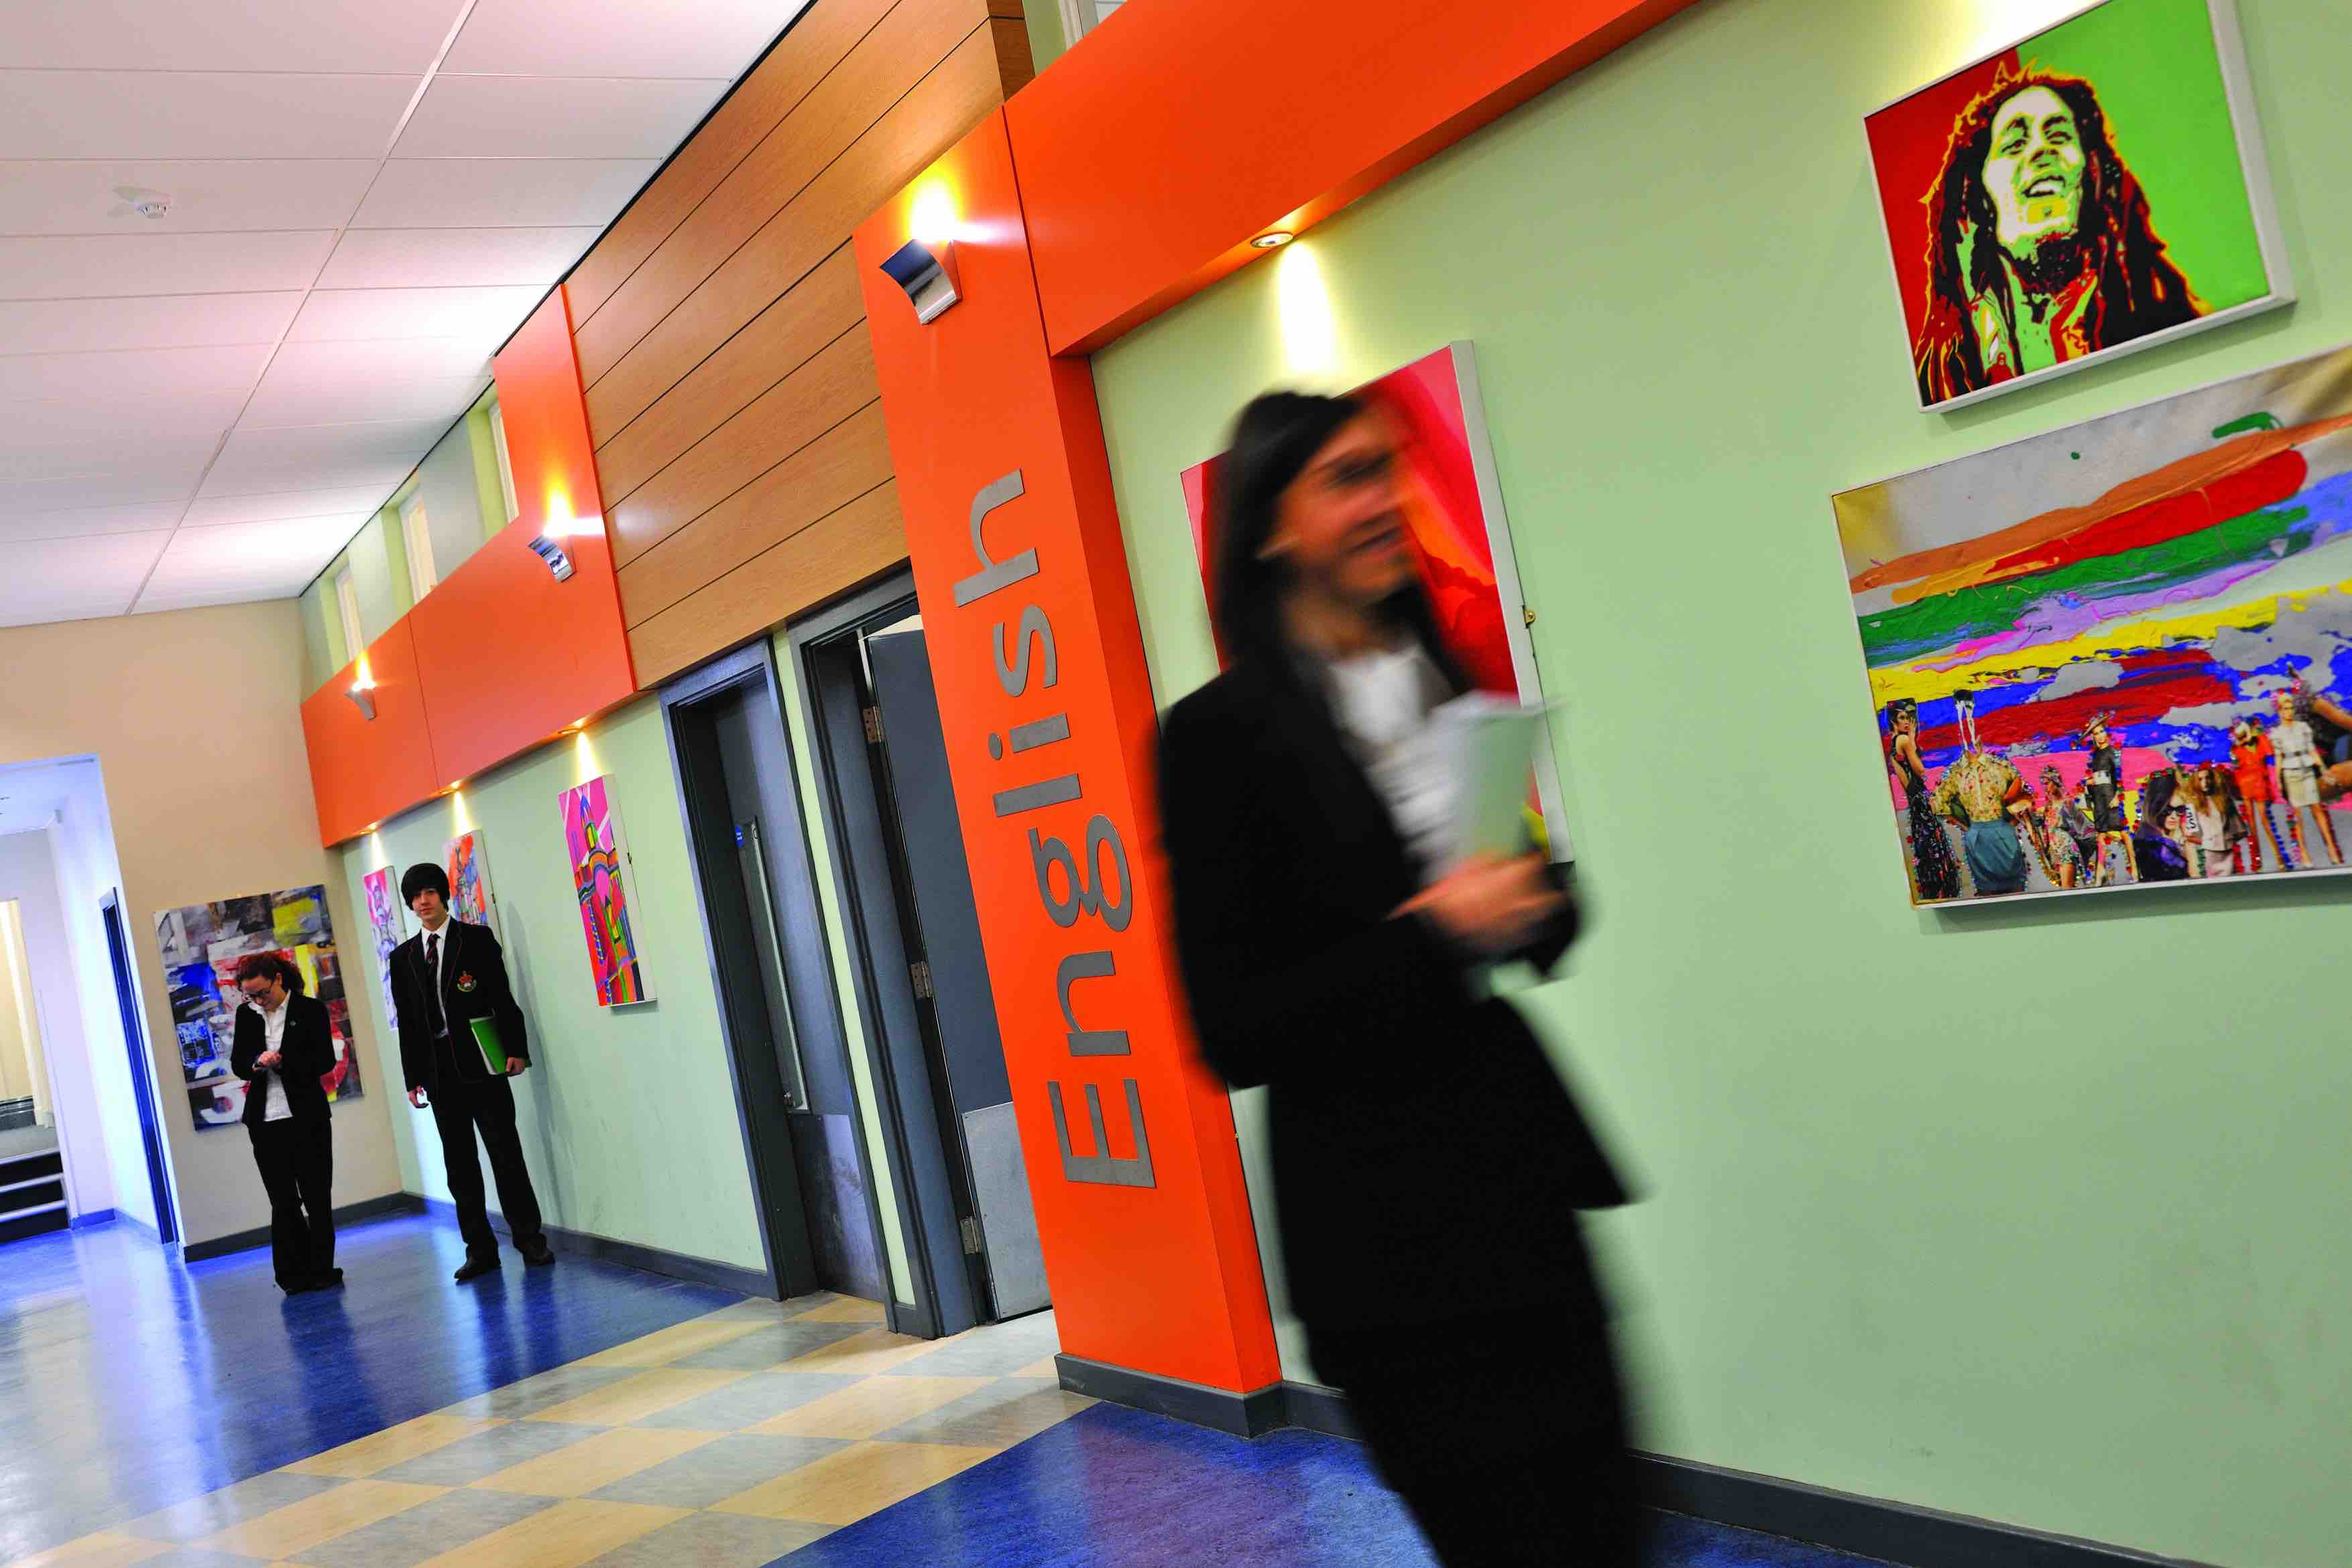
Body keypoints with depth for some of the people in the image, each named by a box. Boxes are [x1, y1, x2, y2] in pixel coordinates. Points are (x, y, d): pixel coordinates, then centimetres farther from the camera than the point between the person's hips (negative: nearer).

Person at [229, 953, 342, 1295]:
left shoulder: (310, 1010, -5)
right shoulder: (246, 1014, 7)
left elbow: (326, 1061, -8)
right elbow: (237, 1064, 9)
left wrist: (283, 1062, -21)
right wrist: (257, 1063, -13)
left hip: (307, 1117, -3)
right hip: (265, 1122, 3)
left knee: (316, 1197, 4)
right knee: (283, 1202, 6)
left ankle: (321, 1271, 14)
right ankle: (295, 1274, 12)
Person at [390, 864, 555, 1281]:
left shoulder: (477, 938, 2)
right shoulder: (403, 957, 12)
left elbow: (503, 998, -2)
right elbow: (407, 1022, 10)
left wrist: (516, 1050, -11)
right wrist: (413, 1077, 5)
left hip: (482, 1064, -3)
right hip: (439, 1071, 4)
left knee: (506, 1153, -2)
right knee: (459, 1164, 6)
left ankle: (530, 1239, 7)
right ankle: (480, 1250, 12)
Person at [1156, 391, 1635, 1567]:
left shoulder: (1444, 686, 10)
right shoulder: (1219, 733, -11)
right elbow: (1233, 1035, -12)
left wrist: (1529, 906, -4)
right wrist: (1435, 937, -19)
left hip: (1520, 1172, 7)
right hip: (1385, 1222, -6)